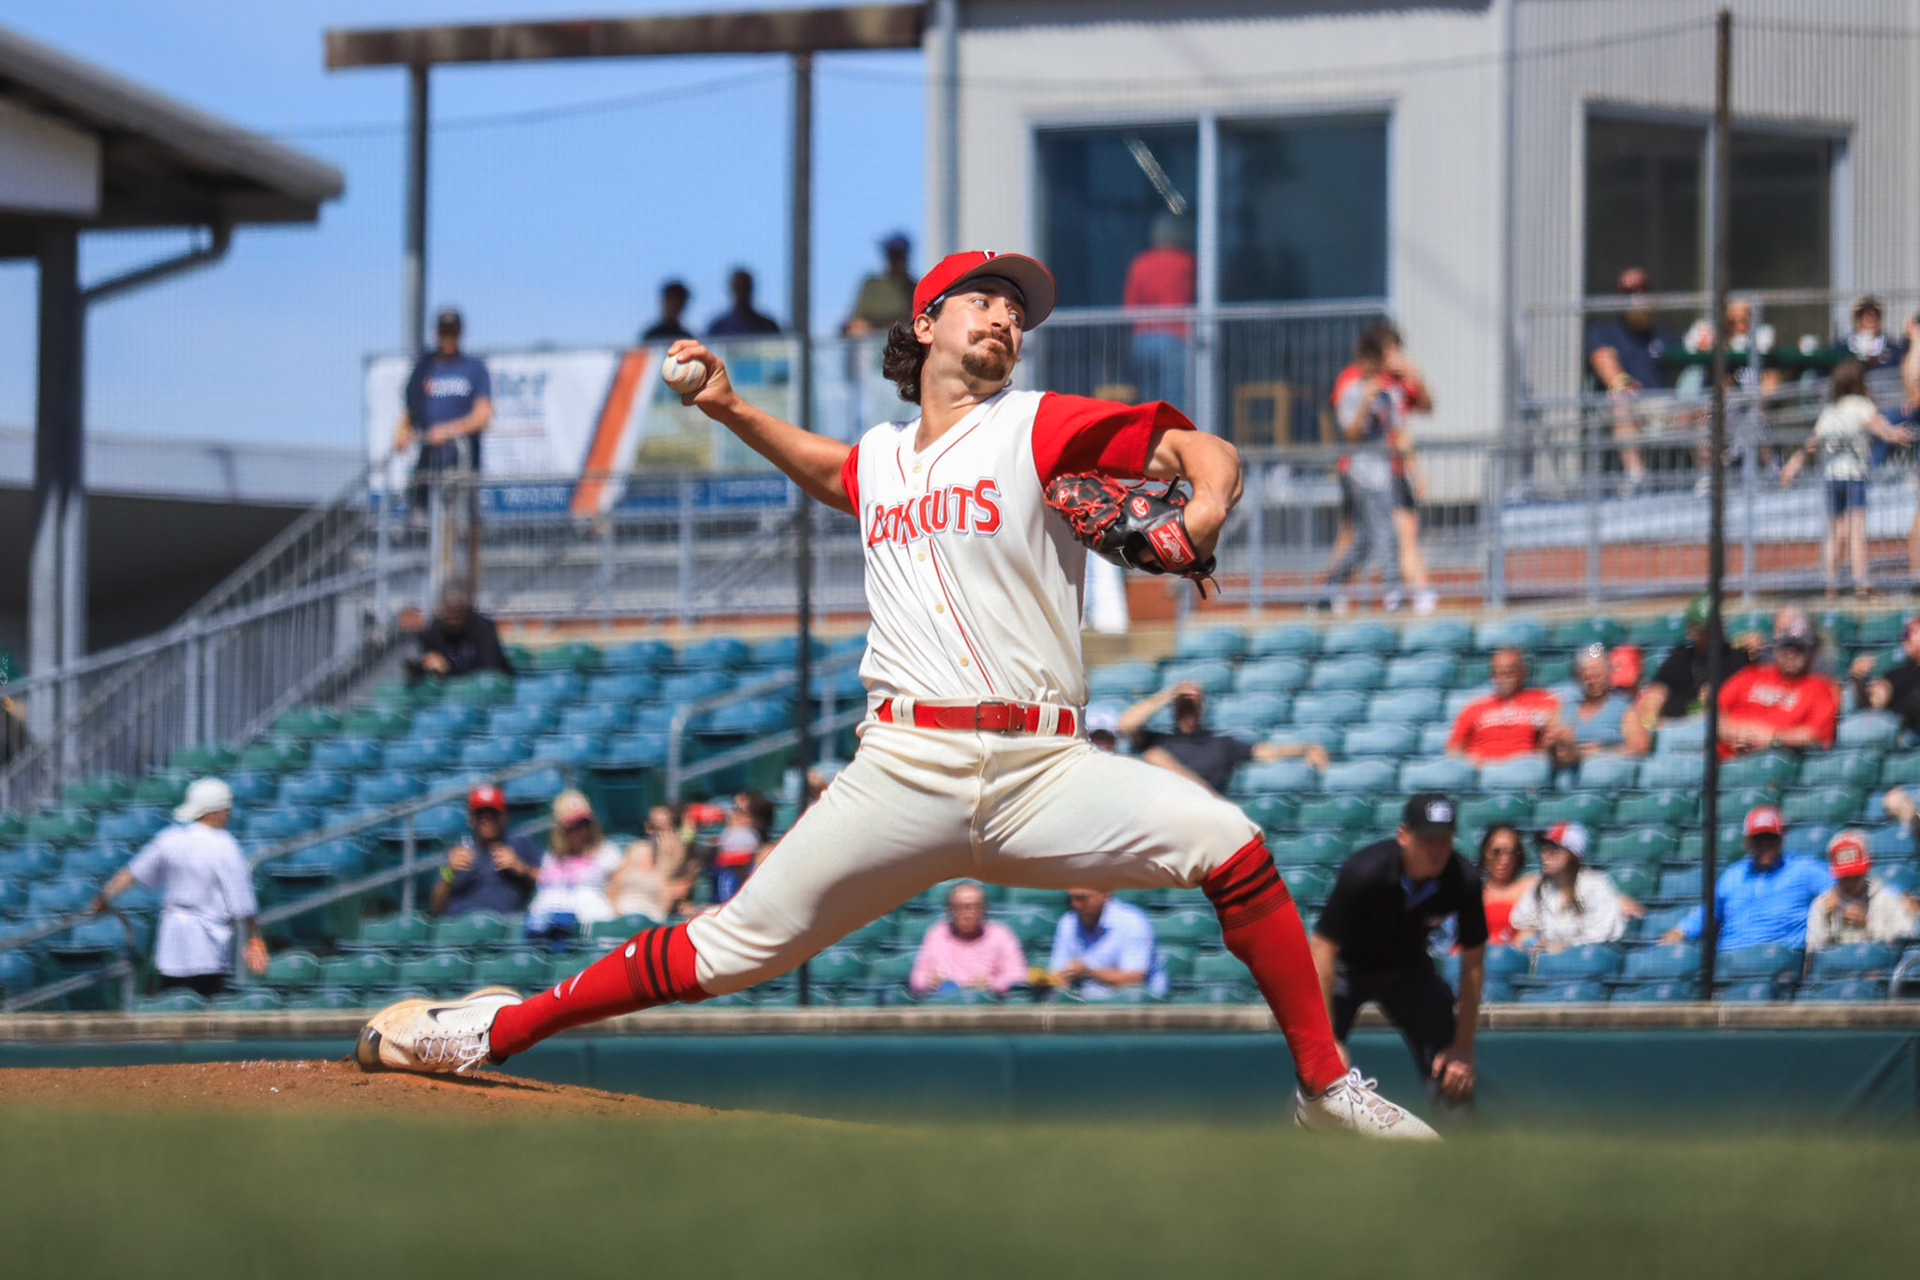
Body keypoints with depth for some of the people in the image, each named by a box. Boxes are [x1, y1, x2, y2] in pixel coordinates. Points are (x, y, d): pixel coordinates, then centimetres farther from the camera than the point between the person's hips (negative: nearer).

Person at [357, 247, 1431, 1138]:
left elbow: (1208, 452, 0)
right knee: (737, 947, -3)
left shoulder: (1038, 427, 6)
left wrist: (1199, 519, -22)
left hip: (1043, 773, -2)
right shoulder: (882, 458, 18)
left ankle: (1324, 1083, -11)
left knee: (1227, 842, -23)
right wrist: (733, 411, 28)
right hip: (906, 772, 2)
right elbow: (831, 470, 43)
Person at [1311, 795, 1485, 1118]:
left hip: (1408, 969, 3)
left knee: (1454, 1074, -8)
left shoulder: (1463, 882, -25)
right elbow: (1323, 949, -29)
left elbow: (1473, 962, -11)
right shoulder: (1363, 873, -35)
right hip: (1349, 967, -3)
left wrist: (1463, 1044, -13)